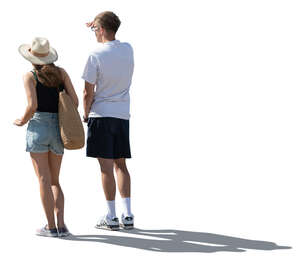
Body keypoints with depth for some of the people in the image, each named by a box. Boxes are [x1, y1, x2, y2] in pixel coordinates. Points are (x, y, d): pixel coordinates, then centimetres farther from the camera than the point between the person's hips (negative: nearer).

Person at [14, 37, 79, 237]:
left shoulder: (30, 76, -2)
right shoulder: (61, 73, 9)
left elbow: (32, 106, -14)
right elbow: (75, 101, 4)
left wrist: (22, 121, 4)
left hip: (38, 125, -4)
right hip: (58, 129, 4)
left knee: (44, 179, -1)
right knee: (55, 181, 13)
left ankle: (51, 227, -3)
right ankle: (61, 225, 0)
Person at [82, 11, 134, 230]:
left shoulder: (95, 56, -12)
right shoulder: (128, 50, 4)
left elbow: (88, 93, -10)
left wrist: (86, 114, 5)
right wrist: (98, 26, 28)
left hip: (101, 114, -5)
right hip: (123, 114, 6)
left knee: (106, 166, -3)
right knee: (120, 165, 11)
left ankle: (111, 217, -1)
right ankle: (127, 215, 7)